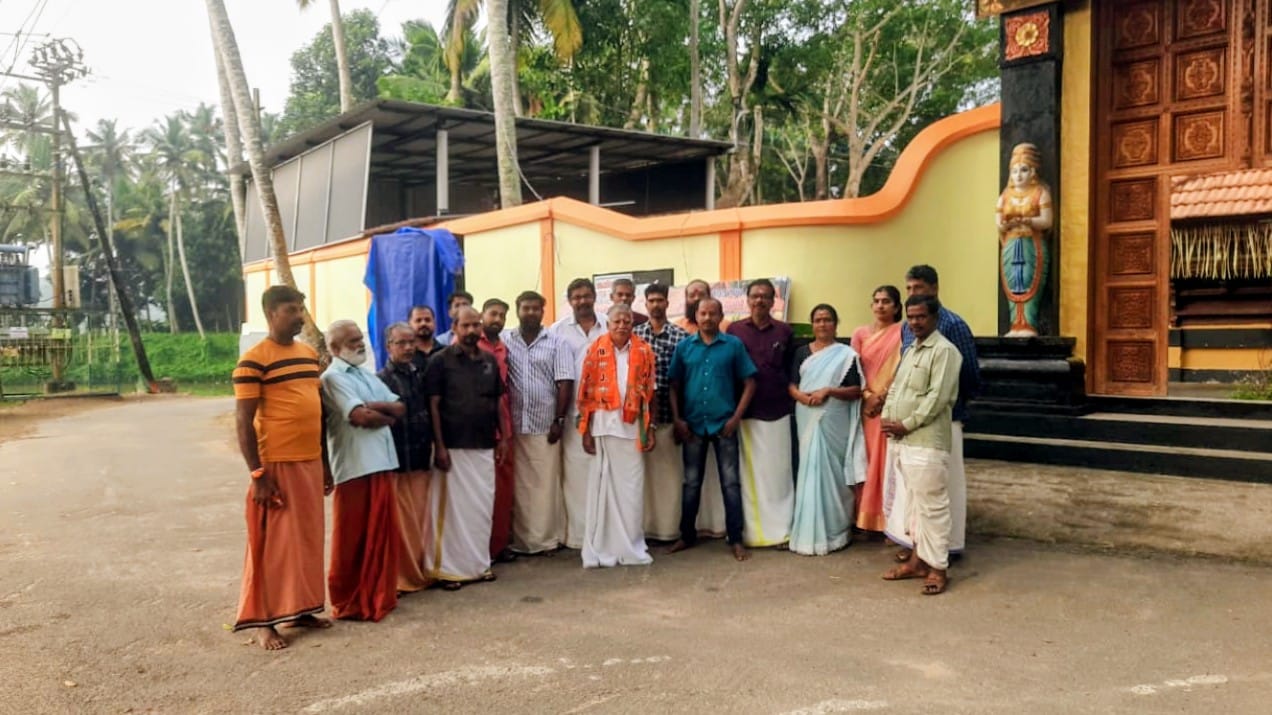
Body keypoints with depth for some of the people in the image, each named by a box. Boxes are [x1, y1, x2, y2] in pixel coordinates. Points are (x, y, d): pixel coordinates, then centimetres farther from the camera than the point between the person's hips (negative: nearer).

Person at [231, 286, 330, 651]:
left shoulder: (310, 353, 12)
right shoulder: (254, 360, -11)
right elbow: (243, 421, -12)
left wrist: (325, 462, 17)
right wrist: (257, 473, -16)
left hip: (310, 462, 7)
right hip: (277, 465, -7)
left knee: (306, 539, 14)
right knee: (273, 543, 1)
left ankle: (297, 608, 27)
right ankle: (264, 620, 12)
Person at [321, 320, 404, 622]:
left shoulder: (368, 377, 20)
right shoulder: (332, 377, -7)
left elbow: (401, 409, 10)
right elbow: (361, 417, -19)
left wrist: (374, 406, -8)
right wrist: (388, 415, 0)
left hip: (381, 463, 8)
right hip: (355, 467, -8)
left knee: (382, 533, 14)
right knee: (353, 539, 1)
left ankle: (378, 594, 26)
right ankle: (350, 601, 13)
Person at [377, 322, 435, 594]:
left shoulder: (420, 375, 11)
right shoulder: (382, 380, -9)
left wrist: (433, 448, 12)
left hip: (422, 459, 6)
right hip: (397, 461, -6)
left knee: (422, 520, 13)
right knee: (402, 523, 2)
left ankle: (422, 571, 25)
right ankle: (404, 576, 12)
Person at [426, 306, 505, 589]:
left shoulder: (490, 361, 10)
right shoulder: (441, 361, -5)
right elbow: (433, 405, -8)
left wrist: (501, 438, 10)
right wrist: (439, 445, -13)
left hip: (484, 446, 5)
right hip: (453, 447, -5)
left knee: (483, 507, 10)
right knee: (454, 507, 0)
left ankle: (479, 564, 22)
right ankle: (450, 569, 8)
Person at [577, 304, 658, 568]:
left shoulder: (644, 351, 4)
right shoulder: (595, 350, -1)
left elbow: (650, 392, 7)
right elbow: (585, 392, -1)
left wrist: (650, 429, 4)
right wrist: (585, 430, -4)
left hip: (632, 425, 2)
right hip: (603, 424, -1)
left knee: (632, 488, 6)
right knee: (602, 487, 5)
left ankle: (632, 548, 17)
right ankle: (599, 550, 11)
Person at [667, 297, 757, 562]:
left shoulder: (734, 345, -1)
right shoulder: (684, 347, 4)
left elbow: (749, 383, 1)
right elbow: (674, 386, 7)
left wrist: (736, 418, -6)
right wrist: (677, 419, -2)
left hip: (724, 424, -2)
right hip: (692, 425, 2)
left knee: (731, 483, 2)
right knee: (691, 483, 11)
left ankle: (736, 539, 10)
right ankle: (687, 535, 23)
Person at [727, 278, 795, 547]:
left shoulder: (785, 331, 6)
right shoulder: (734, 330, 3)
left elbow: (792, 370, 10)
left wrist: (791, 397, 1)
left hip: (777, 411, 1)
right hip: (745, 411, 0)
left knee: (778, 470, 4)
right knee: (749, 472, 4)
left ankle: (780, 530, 13)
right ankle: (752, 531, 12)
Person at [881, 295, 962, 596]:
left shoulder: (944, 350, -9)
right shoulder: (909, 351, 19)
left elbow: (937, 398, -16)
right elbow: (895, 387, 19)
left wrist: (906, 425, -14)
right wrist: (887, 418, 2)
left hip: (927, 441, -9)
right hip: (901, 440, 9)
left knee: (931, 505, -5)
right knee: (913, 502, 15)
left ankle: (937, 568, 2)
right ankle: (918, 559, 24)